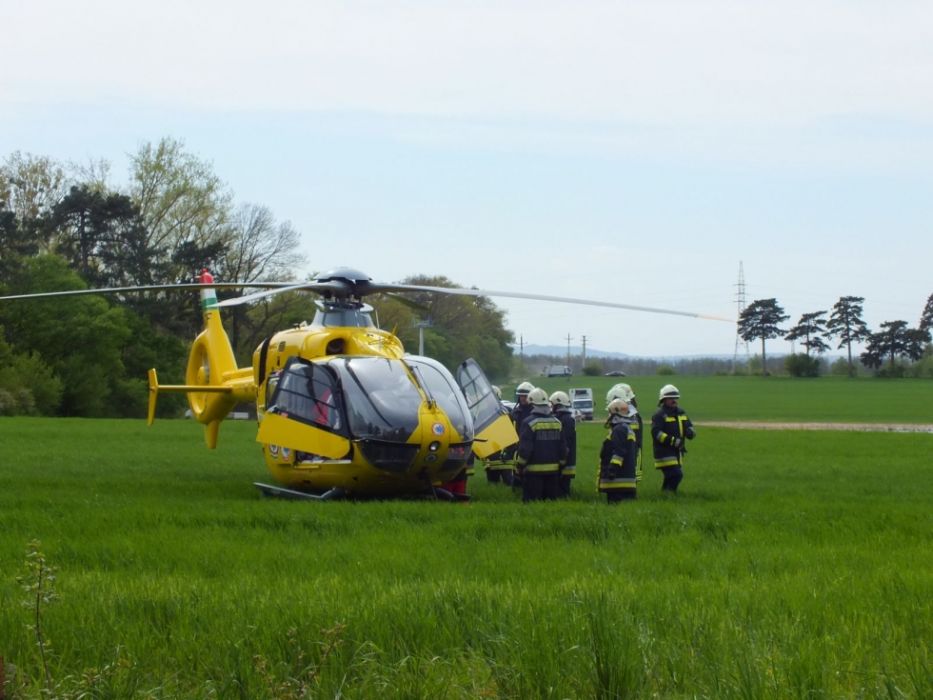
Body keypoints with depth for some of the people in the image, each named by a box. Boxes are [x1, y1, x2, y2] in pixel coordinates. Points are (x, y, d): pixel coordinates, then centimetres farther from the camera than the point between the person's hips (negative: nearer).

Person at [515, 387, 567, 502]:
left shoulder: (529, 423, -11)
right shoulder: (557, 422, 8)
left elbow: (525, 448, -14)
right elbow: (563, 447, 12)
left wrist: (520, 465, -3)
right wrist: (561, 464, 21)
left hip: (534, 470, -6)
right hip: (552, 470, 6)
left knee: (532, 503, -4)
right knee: (550, 500, 12)